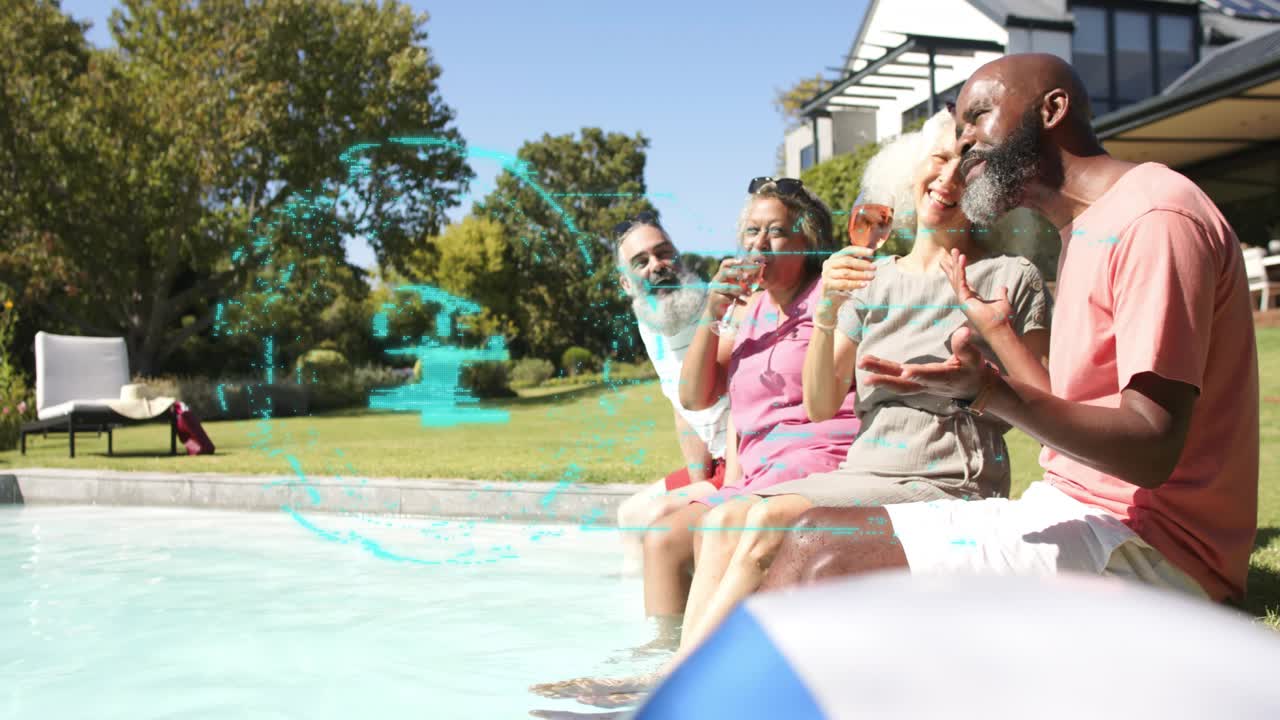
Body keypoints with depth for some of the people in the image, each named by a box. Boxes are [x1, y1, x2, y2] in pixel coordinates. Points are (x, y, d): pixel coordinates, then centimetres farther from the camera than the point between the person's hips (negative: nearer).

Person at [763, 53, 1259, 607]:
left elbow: (1152, 448, -19)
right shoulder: (1087, 231, 21)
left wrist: (990, 392, -30)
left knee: (824, 551, -22)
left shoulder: (1156, 217, -10)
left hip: (1147, 550, -9)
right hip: (1072, 510, 9)